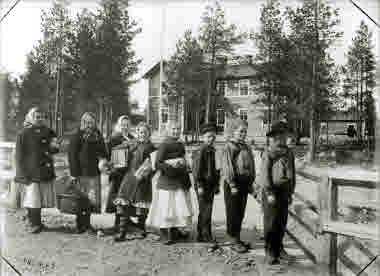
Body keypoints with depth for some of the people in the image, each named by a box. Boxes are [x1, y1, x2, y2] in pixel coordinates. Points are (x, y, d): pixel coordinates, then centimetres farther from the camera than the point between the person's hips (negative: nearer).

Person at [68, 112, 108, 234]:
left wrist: (103, 160, -6)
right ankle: (80, 225, 13)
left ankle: (86, 224, 19)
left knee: (91, 199, 7)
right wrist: (74, 173, -12)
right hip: (81, 172, -5)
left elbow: (103, 151, 16)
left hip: (94, 172, 5)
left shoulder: (97, 135, 12)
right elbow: (72, 155, -7)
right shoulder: (77, 136, -3)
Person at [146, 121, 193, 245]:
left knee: (178, 207, 14)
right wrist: (171, 167, -26)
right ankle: (164, 234, 14)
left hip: (180, 181, 8)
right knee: (165, 208, 0)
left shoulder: (181, 145, 11)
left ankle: (174, 232, 29)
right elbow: (157, 164, -15)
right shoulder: (164, 145, -12)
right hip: (167, 182, -7)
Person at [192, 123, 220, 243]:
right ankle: (205, 235, 7)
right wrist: (199, 185, -19)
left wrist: (216, 184, 18)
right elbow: (196, 169, -17)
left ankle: (201, 235, 25)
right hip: (203, 185, -9)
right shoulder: (201, 150, -13)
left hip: (211, 185, 9)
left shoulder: (212, 150, 13)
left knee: (205, 211, 15)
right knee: (205, 211, -4)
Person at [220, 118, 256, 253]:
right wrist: (232, 185, -19)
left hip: (244, 183, 8)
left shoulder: (246, 147, 14)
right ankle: (234, 242, 12)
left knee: (240, 213, 15)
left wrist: (250, 183, 15)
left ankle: (237, 238, 28)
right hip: (233, 183, -8)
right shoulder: (229, 147, -11)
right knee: (233, 213, 1)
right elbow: (227, 168, -16)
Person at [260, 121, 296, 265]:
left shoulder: (289, 152, 9)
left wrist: (290, 193, 14)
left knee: (282, 222, 12)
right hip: (271, 191, -6)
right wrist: (269, 193, -19)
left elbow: (292, 173, 15)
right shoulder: (268, 153, -9)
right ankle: (269, 252, 9)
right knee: (271, 223, -1)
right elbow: (264, 174, -13)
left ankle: (278, 248, 27)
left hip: (284, 191, 6)